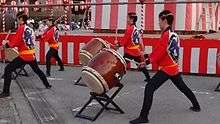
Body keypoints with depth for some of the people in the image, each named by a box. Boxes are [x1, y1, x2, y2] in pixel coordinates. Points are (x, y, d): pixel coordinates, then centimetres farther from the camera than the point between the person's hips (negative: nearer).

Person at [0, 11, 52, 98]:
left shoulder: (21, 29, -12)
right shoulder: (30, 29, 10)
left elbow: (14, 43, -15)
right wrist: (9, 43, 18)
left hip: (24, 56, -7)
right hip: (32, 55, 7)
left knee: (8, 69, -3)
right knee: (37, 70, 28)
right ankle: (47, 85, 37)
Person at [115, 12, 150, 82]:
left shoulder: (129, 29, -14)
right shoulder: (137, 30, 9)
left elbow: (124, 41, -14)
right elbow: (140, 41, 14)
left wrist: (118, 43, 2)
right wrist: (142, 50, 21)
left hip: (130, 52, -8)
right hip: (137, 51, 8)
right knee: (141, 66, 21)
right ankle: (148, 78, 30)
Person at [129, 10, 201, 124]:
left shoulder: (166, 35, -17)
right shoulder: (173, 34, 11)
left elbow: (159, 52, -23)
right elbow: (160, 51, 14)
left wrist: (147, 60, -18)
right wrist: (149, 57, 8)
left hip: (167, 68, -10)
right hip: (174, 67, 10)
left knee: (149, 87, -14)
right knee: (182, 87, 27)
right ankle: (196, 106, 42)